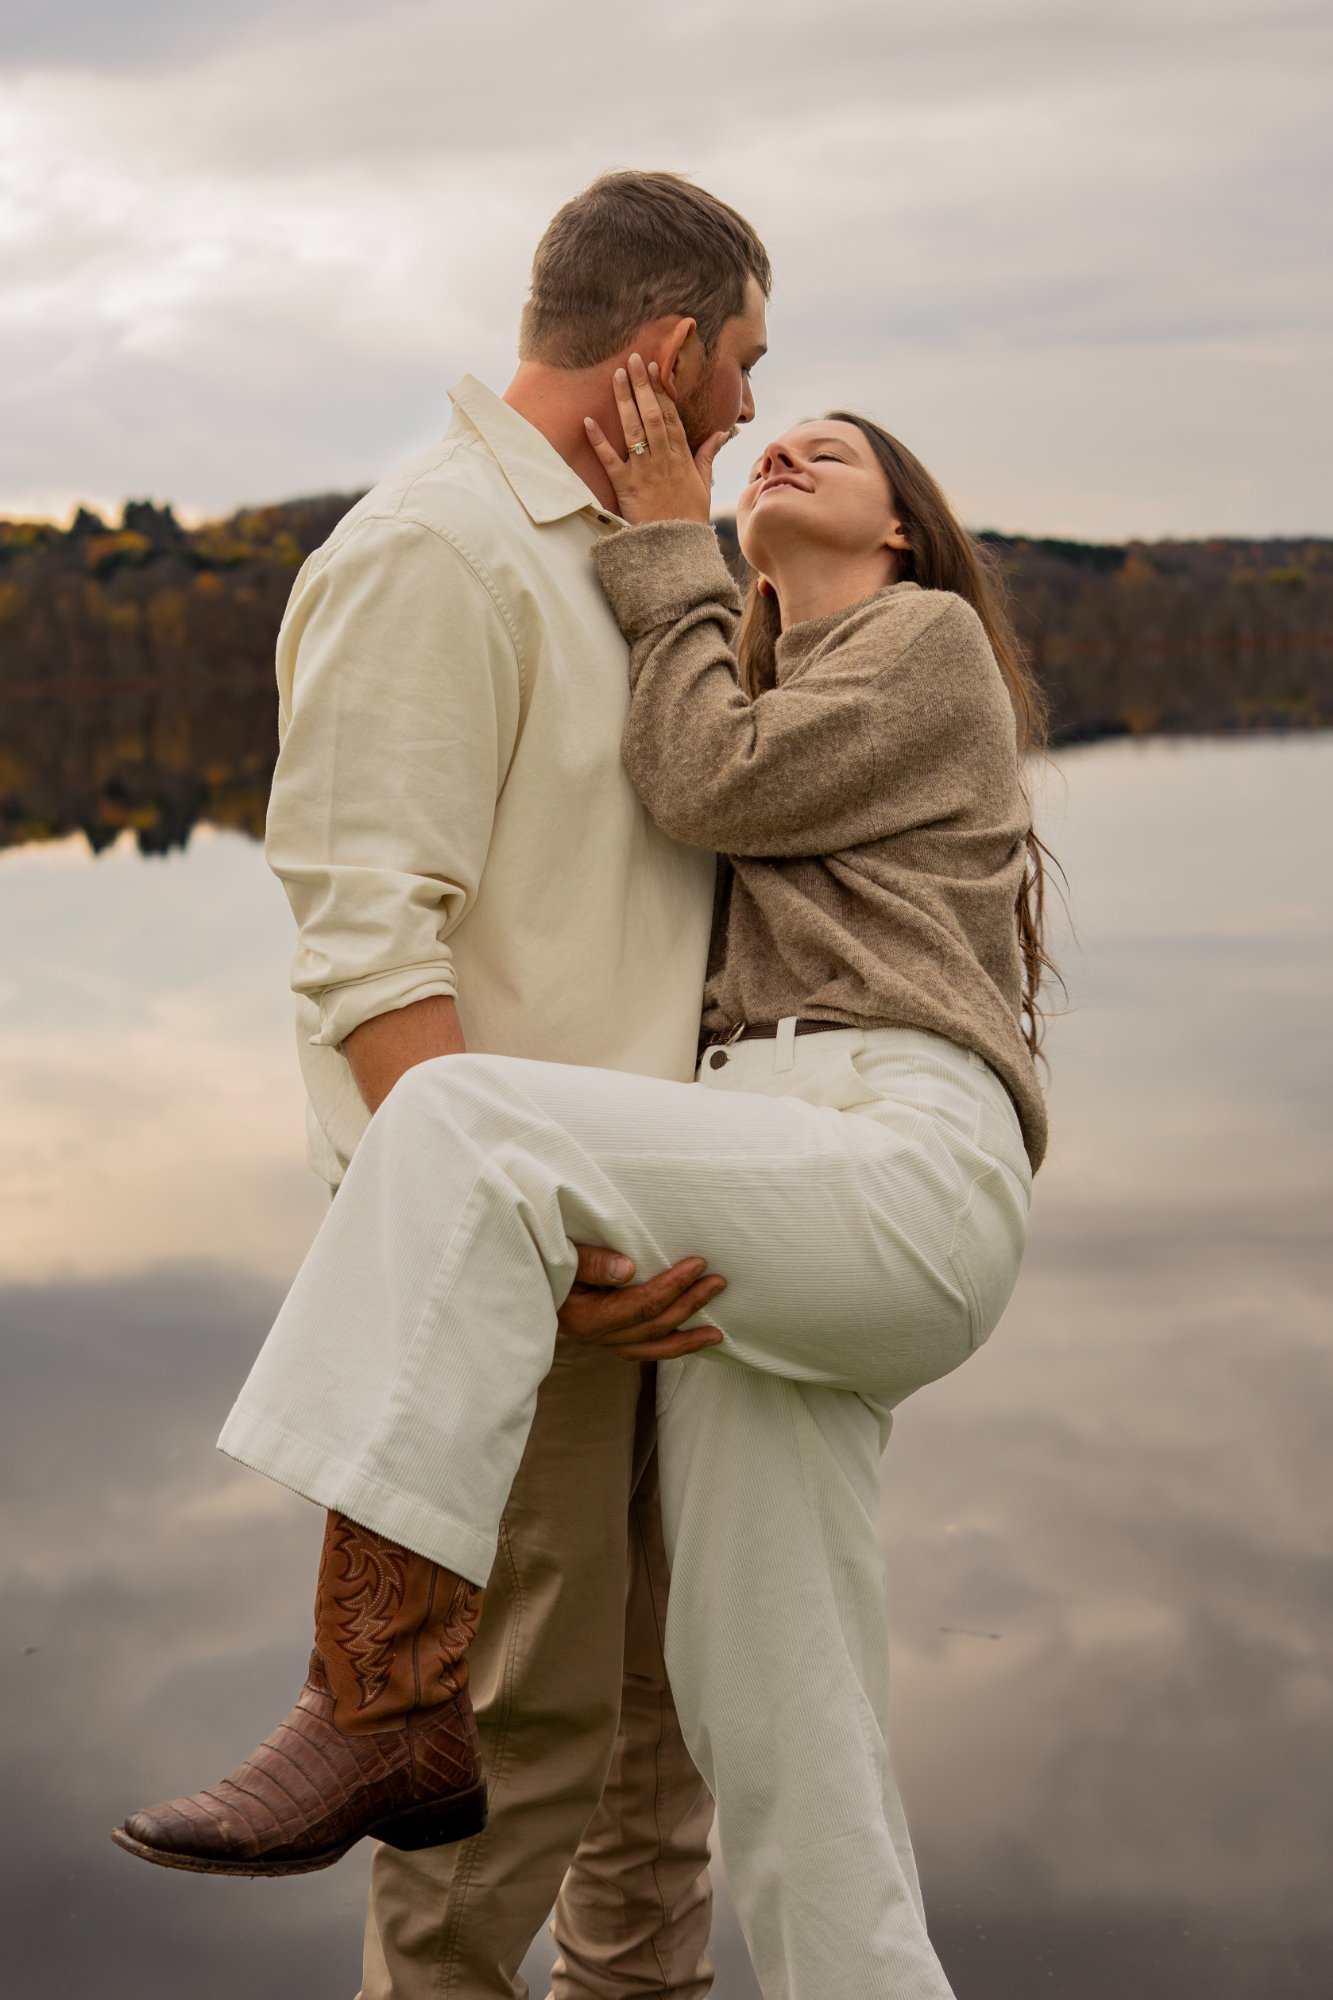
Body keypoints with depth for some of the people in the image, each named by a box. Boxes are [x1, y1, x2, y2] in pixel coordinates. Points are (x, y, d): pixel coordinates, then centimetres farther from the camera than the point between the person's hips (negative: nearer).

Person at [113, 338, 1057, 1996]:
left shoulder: (935, 640, 11)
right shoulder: (770, 684, 34)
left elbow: (710, 783, -2)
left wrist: (665, 548, 9)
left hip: (902, 1170, -8)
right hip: (774, 1221, 8)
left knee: (463, 1124, -28)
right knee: (772, 1723, 0)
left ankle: (388, 1698, -29)